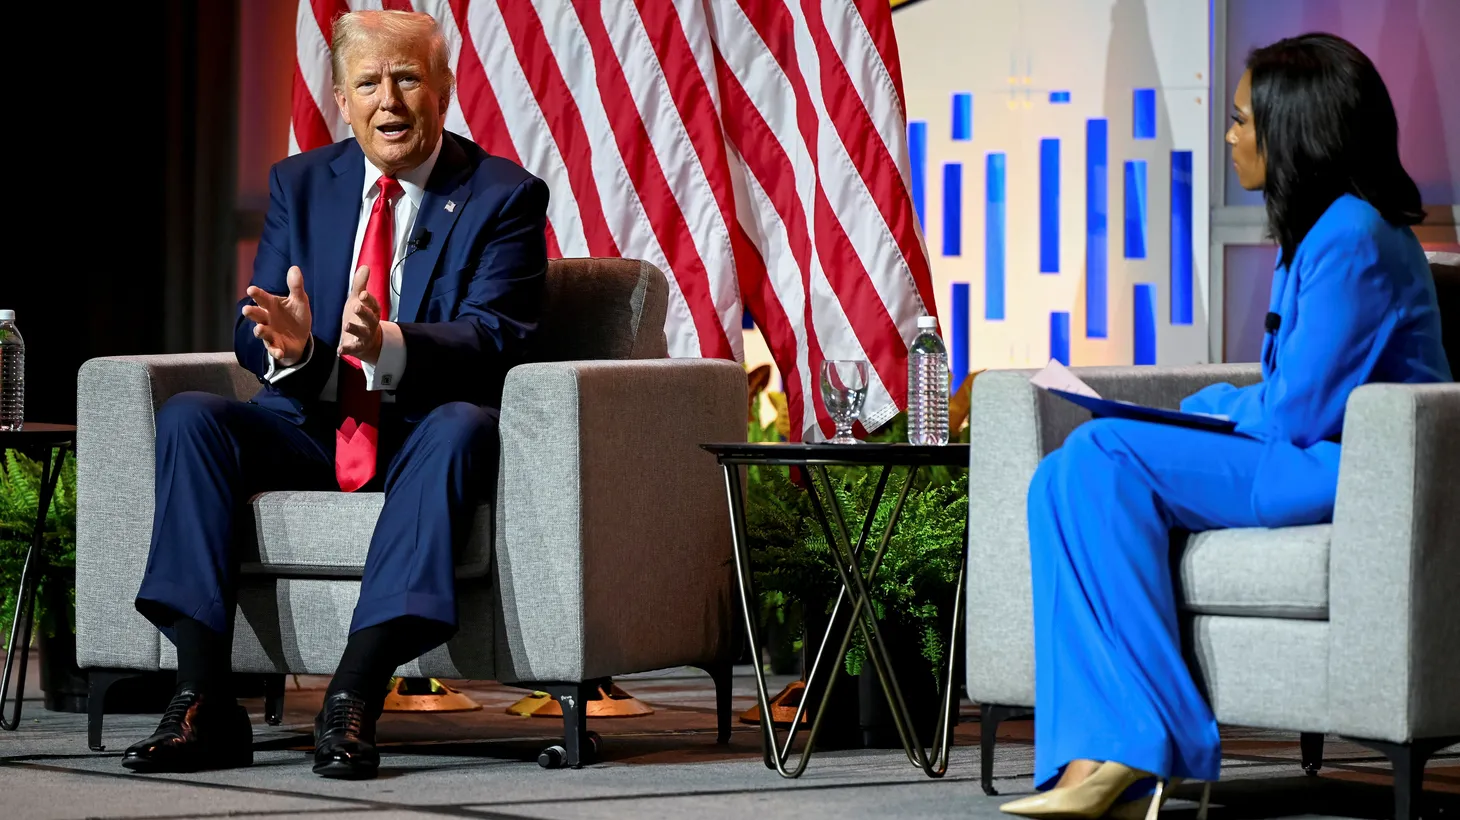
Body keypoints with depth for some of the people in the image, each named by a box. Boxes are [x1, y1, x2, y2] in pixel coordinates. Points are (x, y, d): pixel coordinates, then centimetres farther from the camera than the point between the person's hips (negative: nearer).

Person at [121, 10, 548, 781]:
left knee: (463, 426, -37)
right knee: (187, 416, -22)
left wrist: (391, 346, -36)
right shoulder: (300, 184, 10)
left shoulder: (504, 197, -3)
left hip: (422, 433, -4)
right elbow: (250, 333, 3)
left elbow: (494, 341, -15)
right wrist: (285, 344, -23)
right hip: (311, 428, 4)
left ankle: (354, 696, -42)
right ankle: (202, 702, -29)